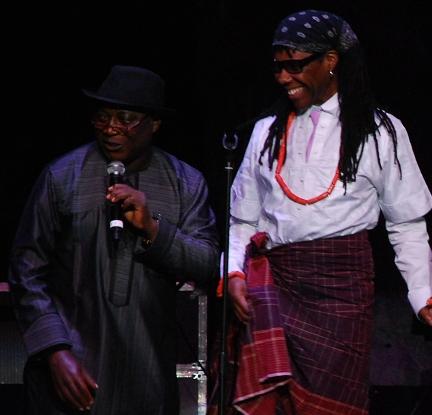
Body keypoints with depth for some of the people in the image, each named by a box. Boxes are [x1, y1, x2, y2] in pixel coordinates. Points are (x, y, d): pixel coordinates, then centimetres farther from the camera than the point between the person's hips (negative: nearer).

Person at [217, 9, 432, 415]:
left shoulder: (380, 133, 7)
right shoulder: (267, 132, 16)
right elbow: (242, 218, 18)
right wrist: (234, 273, 1)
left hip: (342, 280, -2)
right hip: (272, 275, 2)